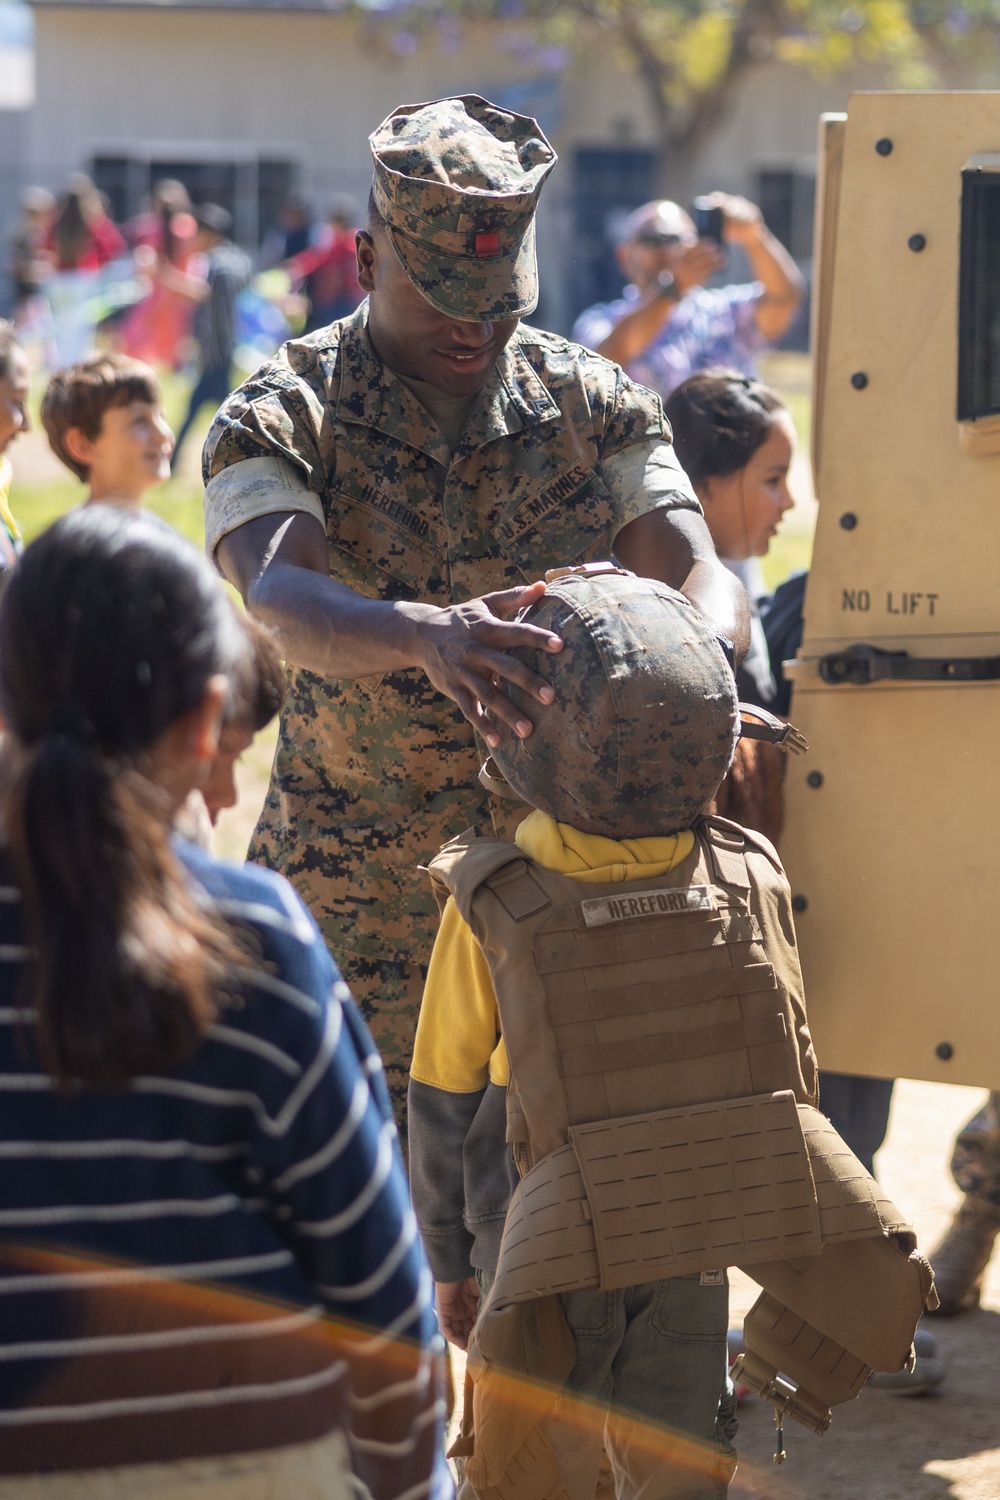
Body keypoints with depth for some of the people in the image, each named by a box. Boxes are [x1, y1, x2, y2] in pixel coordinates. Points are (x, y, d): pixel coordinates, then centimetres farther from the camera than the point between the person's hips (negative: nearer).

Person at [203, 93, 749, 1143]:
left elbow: (700, 573, -11)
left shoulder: (596, 408, 2)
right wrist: (427, 637, -50)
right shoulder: (283, 420, -9)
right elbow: (281, 602, -28)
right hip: (355, 909, -3)